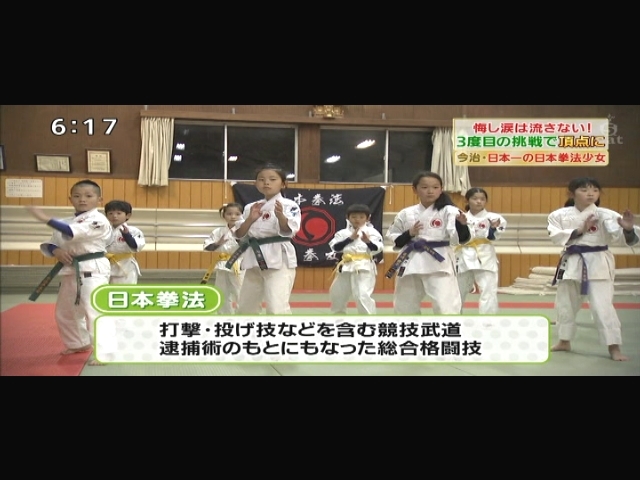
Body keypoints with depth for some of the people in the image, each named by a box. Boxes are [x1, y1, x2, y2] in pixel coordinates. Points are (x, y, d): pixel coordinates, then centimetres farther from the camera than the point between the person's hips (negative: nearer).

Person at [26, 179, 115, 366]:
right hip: (70, 270, 9)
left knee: (95, 311, -18)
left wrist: (46, 219, -24)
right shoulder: (66, 222, 12)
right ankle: (79, 343, 38)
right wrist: (56, 251, -10)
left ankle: (103, 352, -17)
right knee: (64, 312, 18)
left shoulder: (98, 220, -12)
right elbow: (48, 244, 14)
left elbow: (73, 233, -26)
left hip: (93, 269, -8)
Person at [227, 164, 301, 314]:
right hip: (255, 260, 7)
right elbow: (239, 235, 7)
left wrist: (281, 216, -40)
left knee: (277, 308, -19)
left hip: (279, 259, -7)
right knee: (245, 307, 20)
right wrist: (250, 219, -11)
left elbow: (288, 231, -20)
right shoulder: (251, 207, 11)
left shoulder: (289, 205, -6)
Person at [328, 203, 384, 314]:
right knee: (337, 294, 20)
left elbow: (378, 249, -12)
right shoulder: (343, 233, 6)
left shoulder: (372, 232, -2)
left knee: (363, 296, -18)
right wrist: (350, 238, -14)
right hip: (346, 267, 5)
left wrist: (368, 241, -31)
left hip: (364, 267, -5)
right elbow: (335, 247, -7)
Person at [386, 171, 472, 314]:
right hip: (411, 263, 4)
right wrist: (409, 234, -9)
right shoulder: (406, 214, 4)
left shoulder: (449, 211, -6)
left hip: (439, 263, -4)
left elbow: (460, 238, -16)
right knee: (404, 306, 17)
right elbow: (393, 238, 10)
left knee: (446, 307, -11)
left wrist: (462, 224, -37)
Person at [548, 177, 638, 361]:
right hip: (572, 263, 4)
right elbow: (556, 236, -11)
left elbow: (620, 238, -19)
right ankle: (565, 341, 33)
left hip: (597, 263, -4)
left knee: (602, 305, -11)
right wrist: (579, 230, -19)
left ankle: (614, 347, -1)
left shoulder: (605, 214, -9)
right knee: (564, 303, 15)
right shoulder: (560, 214, 0)